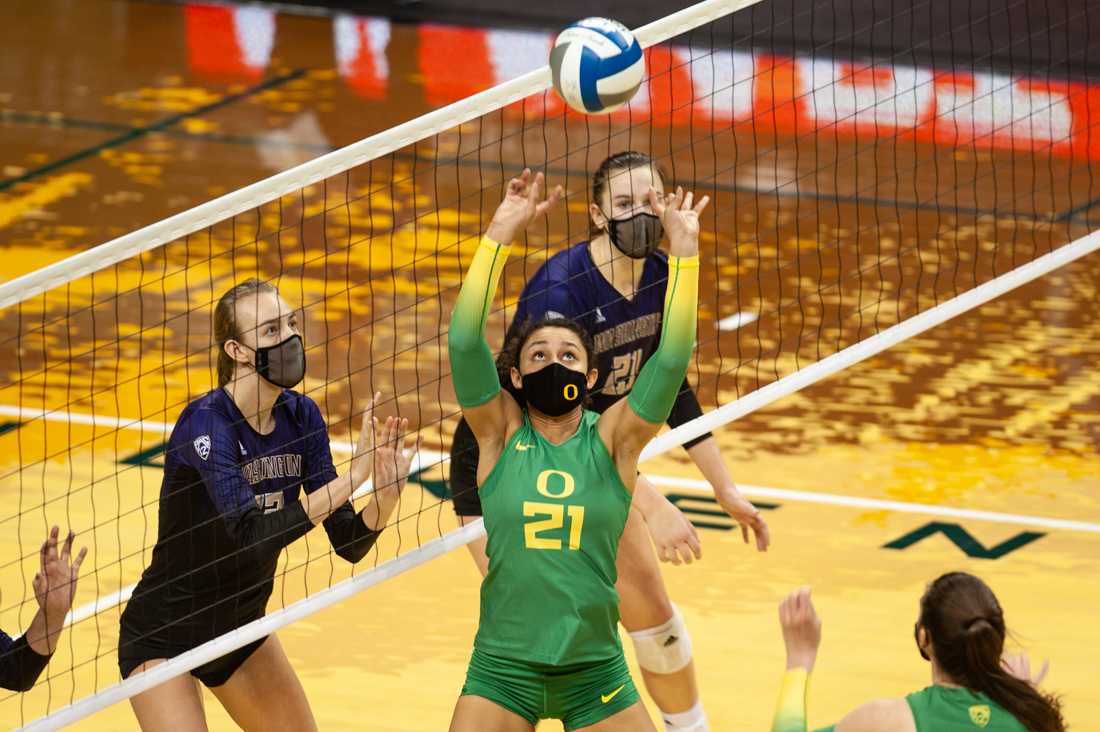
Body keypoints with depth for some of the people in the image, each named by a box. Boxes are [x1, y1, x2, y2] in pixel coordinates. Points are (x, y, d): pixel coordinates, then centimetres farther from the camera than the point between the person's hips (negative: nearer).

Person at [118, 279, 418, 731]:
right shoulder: (206, 423, -24)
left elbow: (349, 544, -6)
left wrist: (386, 493, -26)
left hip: (240, 629, 7)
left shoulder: (300, 418, -5)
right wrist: (352, 476, -39)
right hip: (161, 638, -7)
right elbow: (252, 535, -37)